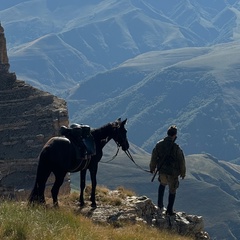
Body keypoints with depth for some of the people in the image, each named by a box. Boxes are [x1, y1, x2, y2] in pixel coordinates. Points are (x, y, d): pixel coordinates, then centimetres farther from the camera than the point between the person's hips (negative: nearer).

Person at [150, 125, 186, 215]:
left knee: (163, 184, 34)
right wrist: (183, 173, 5)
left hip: (162, 171, 4)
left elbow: (154, 157, 2)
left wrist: (152, 168, 19)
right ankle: (169, 211, 23)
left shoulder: (159, 144, -11)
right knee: (172, 191, 15)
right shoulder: (176, 148, -24)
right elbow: (181, 162, -13)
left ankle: (160, 204, 30)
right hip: (173, 173, -4)